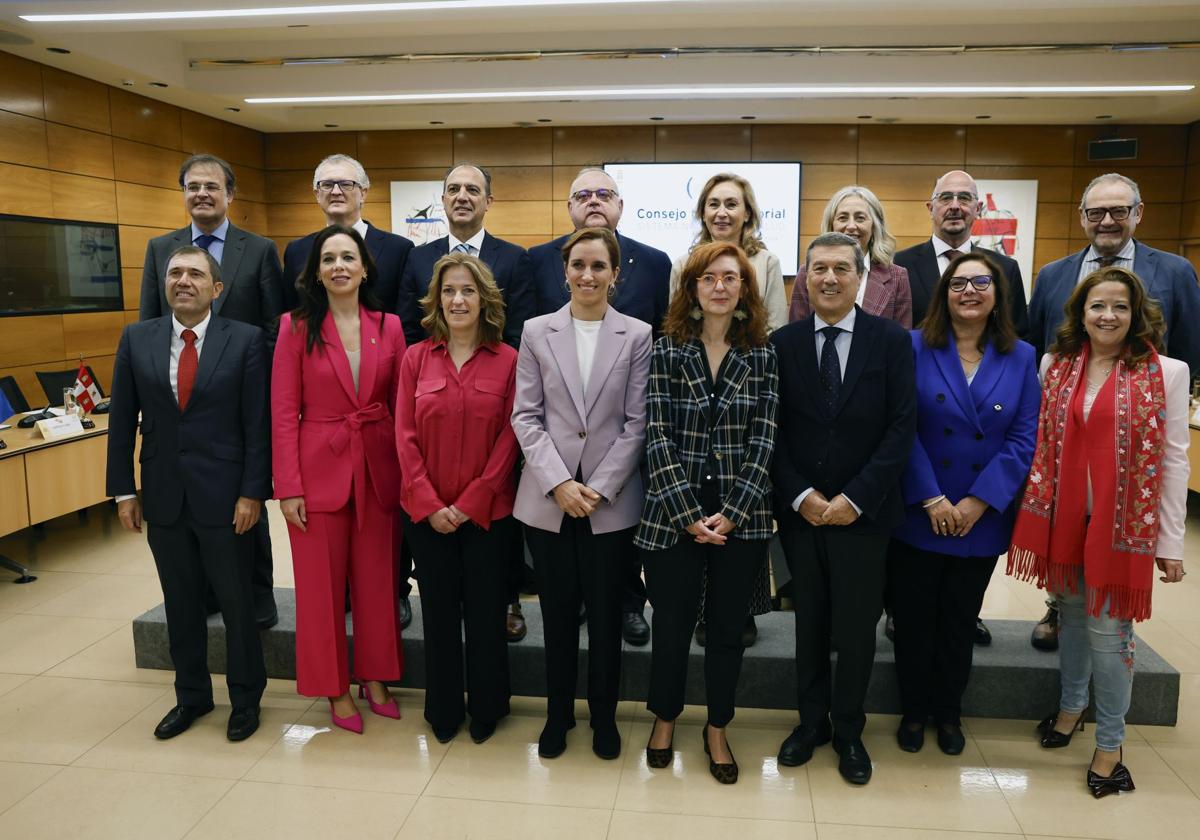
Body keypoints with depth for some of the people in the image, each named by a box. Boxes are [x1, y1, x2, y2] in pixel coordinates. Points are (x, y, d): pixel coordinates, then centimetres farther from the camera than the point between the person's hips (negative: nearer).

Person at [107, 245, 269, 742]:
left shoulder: (245, 341, -6)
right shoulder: (136, 339, 4)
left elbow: (258, 423, -8)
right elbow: (122, 421, 5)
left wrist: (252, 493, -11)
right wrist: (123, 491, 3)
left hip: (224, 496, -3)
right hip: (163, 496, 3)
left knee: (236, 602, 8)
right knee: (180, 603, 15)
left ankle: (245, 698, 27)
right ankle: (191, 696, 34)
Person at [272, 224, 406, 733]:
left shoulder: (389, 326, 3)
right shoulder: (297, 327, -4)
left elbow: (402, 404, 6)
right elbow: (283, 411, -5)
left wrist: (410, 475, 0)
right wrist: (288, 487, -10)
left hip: (378, 470, 2)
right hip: (319, 469, -2)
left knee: (376, 579, 12)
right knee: (322, 584, 8)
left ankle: (374, 677, 31)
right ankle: (335, 688, 25)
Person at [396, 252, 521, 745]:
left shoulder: (508, 360, -4)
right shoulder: (416, 358, 1)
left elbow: (509, 438, -7)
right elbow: (405, 436, -1)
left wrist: (471, 502, -12)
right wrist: (430, 504, -10)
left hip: (487, 511, -1)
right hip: (426, 512, 2)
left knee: (485, 611, 10)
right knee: (438, 611, 14)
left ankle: (486, 709, 30)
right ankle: (443, 711, 32)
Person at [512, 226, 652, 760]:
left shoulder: (637, 336, 0)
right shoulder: (537, 332, 3)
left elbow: (637, 422, -4)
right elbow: (526, 416, -1)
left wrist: (599, 487, -11)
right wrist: (559, 483, -12)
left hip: (611, 500, -1)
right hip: (548, 499, 1)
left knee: (606, 614, 10)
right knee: (558, 612, 12)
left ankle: (604, 716, 30)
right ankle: (558, 713, 31)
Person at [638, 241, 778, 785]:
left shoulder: (762, 356, 3)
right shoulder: (666, 351, 0)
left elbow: (762, 440, -2)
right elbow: (658, 437, -6)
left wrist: (731, 513, -12)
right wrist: (688, 513, -13)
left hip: (741, 518, 1)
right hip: (673, 515, -1)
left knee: (727, 629, 13)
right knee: (672, 627, 10)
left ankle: (717, 730, 34)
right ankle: (665, 718, 36)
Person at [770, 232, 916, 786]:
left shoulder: (892, 341, -2)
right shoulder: (782, 343, 1)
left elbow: (902, 426, -7)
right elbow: (773, 431, 0)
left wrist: (855, 498, -13)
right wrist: (799, 494, -10)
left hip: (863, 510, -1)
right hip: (799, 508, 1)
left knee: (856, 627, 8)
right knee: (809, 622, 13)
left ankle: (848, 731, 28)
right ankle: (811, 721, 31)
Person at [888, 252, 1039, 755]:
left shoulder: (1021, 358, 2)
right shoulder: (915, 348, -6)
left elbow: (1024, 439, -3)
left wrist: (978, 503, -13)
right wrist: (931, 500, -16)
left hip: (983, 520, 2)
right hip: (917, 517, -2)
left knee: (960, 621, 16)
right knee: (914, 618, 10)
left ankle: (949, 712, 35)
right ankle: (913, 710, 30)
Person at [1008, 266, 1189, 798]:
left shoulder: (1166, 373, -5)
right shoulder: (1055, 365, 2)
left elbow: (1173, 460, -4)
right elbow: (1040, 444, 5)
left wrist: (1171, 543, -4)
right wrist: (1033, 515, 2)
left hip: (1123, 522, -3)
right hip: (1063, 516, 3)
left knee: (1108, 629, 2)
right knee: (1072, 613, 17)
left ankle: (1110, 744, 20)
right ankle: (1072, 705, 40)